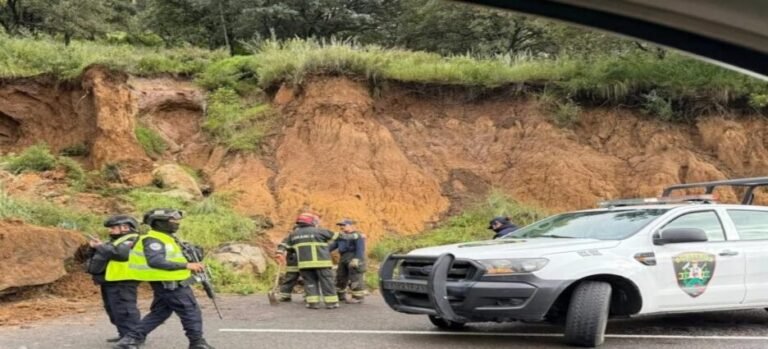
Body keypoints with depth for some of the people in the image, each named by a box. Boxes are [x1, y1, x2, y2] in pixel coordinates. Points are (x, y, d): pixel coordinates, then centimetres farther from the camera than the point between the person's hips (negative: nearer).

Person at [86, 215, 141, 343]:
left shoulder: (132, 241, -10)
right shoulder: (115, 241, 23)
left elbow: (121, 253, -29)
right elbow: (99, 257, 24)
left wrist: (101, 247, -20)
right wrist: (94, 248, 3)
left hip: (121, 283, -11)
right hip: (110, 282, 11)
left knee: (124, 311, -12)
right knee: (114, 311, 14)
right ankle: (125, 335, 22)